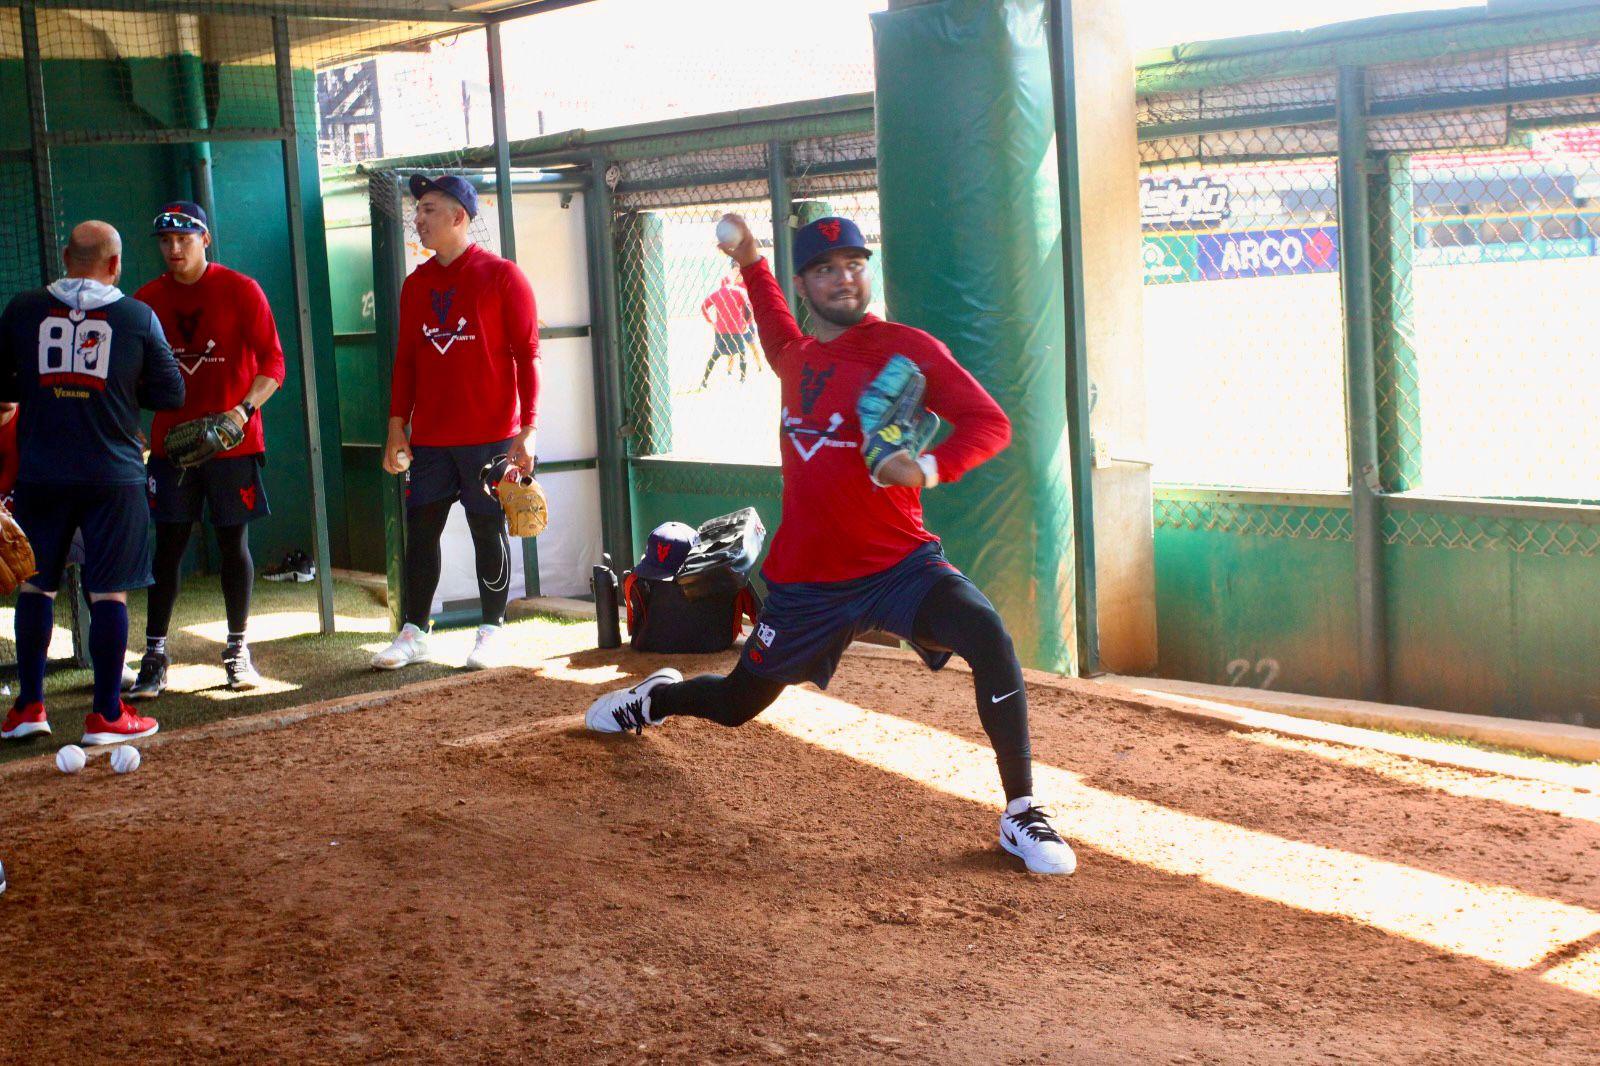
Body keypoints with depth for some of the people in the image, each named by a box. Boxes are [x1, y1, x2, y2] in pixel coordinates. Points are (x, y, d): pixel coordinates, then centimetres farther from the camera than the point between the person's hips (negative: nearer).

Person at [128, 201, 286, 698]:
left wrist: (243, 410, -21)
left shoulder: (241, 291, -4)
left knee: (233, 543, 5)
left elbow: (272, 363, -7)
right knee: (168, 547, 1)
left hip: (233, 441, -2)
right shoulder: (146, 301, 5)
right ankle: (154, 656, 6)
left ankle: (238, 650, 17)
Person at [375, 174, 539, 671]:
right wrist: (397, 428, 9)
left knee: (489, 532, 3)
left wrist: (527, 430, -13)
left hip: (490, 437, -5)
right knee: (419, 531, 5)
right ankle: (413, 633, 12)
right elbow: (406, 359, 16)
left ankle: (491, 630, 14)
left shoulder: (501, 276, -4)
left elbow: (527, 355, -7)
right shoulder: (416, 284, 12)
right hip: (429, 439, 5)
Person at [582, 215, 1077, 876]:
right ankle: (655, 699, 54)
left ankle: (1021, 816, -22)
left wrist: (930, 468, -35)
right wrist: (750, 264, 31)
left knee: (990, 639, -32)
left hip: (899, 566, -4)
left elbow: (989, 424, -19)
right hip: (807, 584, 5)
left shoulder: (906, 349, -10)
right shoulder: (798, 357, 9)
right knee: (735, 705, 18)